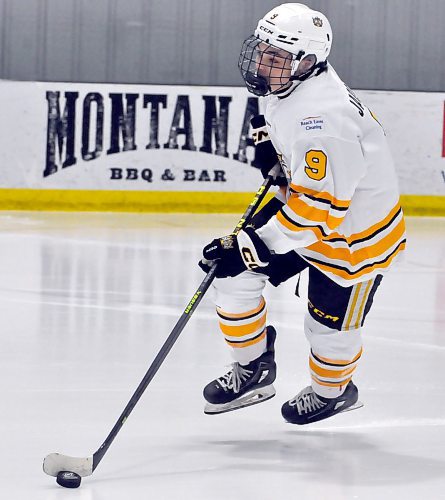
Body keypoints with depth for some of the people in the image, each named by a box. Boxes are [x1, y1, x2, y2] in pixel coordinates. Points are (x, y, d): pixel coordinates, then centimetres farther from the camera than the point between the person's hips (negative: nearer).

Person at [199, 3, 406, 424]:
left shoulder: (323, 120, -37)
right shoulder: (284, 88, -9)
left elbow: (317, 208, -36)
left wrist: (250, 248, -36)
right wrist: (268, 141, -2)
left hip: (355, 232, -8)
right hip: (299, 203, 9)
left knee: (329, 324, 9)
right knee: (234, 274, 0)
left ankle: (333, 389, 41)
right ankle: (254, 369, 19)